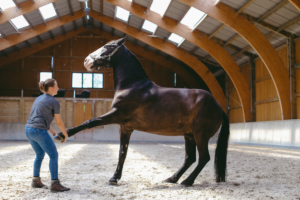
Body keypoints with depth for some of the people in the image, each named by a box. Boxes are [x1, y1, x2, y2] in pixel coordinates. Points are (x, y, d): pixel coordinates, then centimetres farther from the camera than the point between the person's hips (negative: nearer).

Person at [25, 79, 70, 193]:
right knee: (54, 155, -1)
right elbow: (59, 122, 0)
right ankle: (55, 184, -6)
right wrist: (66, 134, 15)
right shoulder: (54, 102, -5)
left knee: (40, 154, 23)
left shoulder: (39, 99, 19)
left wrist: (52, 131, 28)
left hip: (28, 130, 8)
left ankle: (36, 181, 27)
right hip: (39, 131, -8)